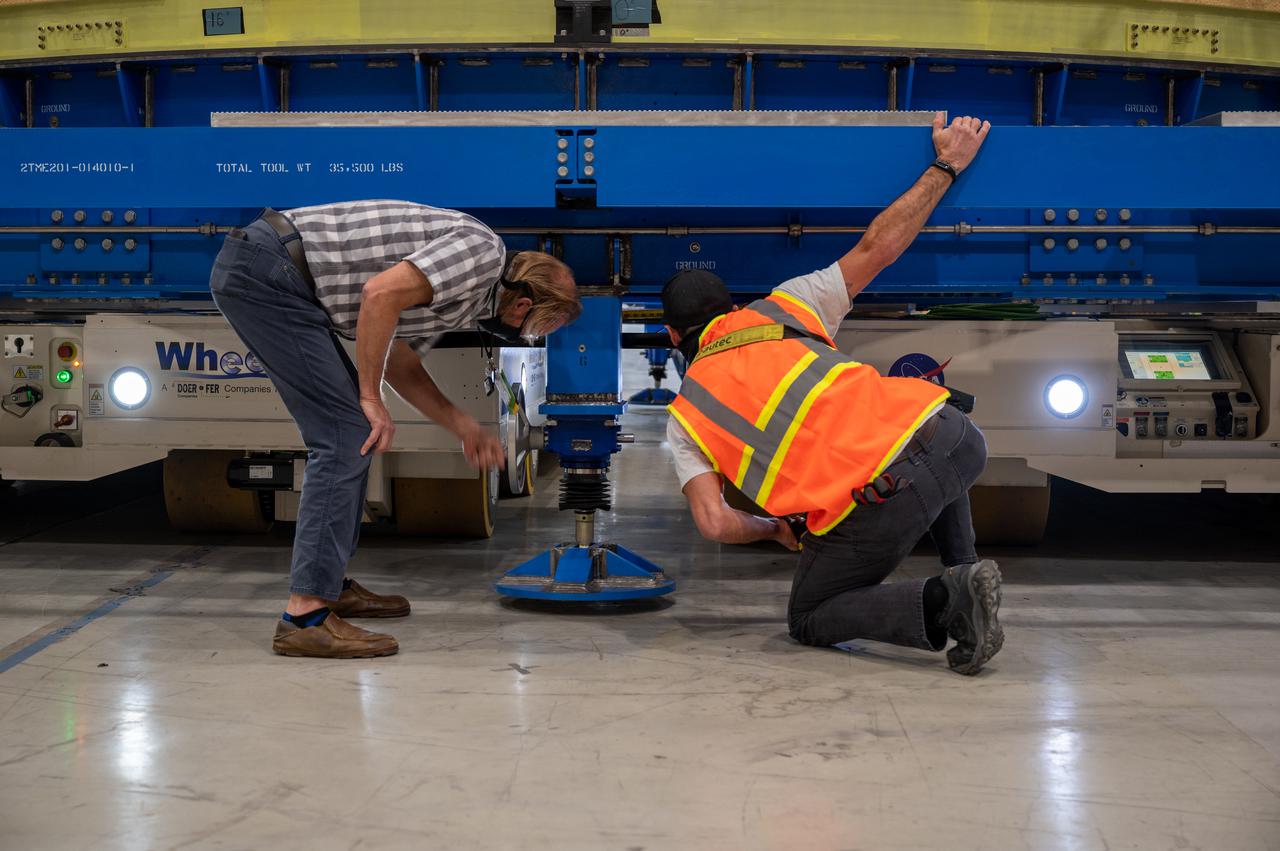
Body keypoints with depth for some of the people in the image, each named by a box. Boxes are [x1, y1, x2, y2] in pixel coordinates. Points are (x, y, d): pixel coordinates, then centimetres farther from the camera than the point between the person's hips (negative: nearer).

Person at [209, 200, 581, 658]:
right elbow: (380, 293, -22)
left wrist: (465, 427, 24)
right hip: (267, 271, -10)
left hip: (255, 274, 10)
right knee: (346, 435, -10)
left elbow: (400, 366, 28)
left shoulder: (464, 293, 19)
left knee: (350, 431, 16)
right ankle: (306, 615, -11)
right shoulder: (482, 250, -10)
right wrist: (371, 398, -13)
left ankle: (330, 582, 24)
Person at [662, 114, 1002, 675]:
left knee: (810, 621, 18)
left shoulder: (684, 418, 17)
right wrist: (946, 165, 31)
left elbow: (715, 524, 4)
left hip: (878, 501, -5)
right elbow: (877, 247, 21)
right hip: (953, 437, 5)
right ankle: (963, 574, 28)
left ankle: (946, 601, -7)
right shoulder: (781, 309, 22)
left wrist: (774, 530, 26)